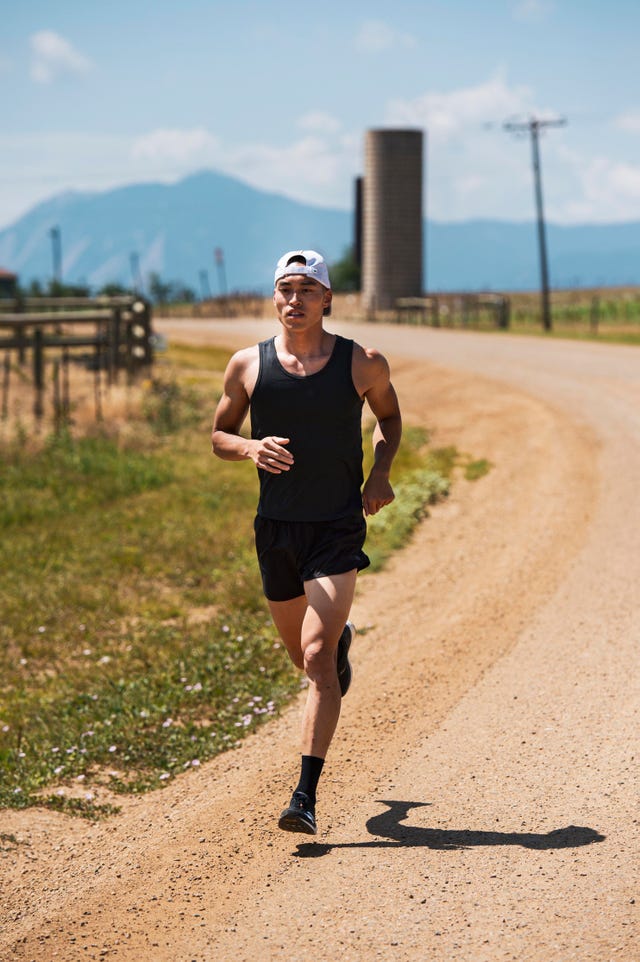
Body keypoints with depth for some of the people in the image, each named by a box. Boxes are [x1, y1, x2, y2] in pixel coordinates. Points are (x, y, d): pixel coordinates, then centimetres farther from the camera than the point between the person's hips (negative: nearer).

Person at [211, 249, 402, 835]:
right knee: (300, 650, 18)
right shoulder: (249, 365, 0)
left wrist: (381, 471, -2)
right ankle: (342, 639, 57)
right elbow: (219, 436, 10)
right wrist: (250, 448, -12)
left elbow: (390, 416, 16)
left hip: (338, 527, -3)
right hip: (276, 526, 3)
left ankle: (306, 796, -13)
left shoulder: (363, 364, -3)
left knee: (317, 659, -14)